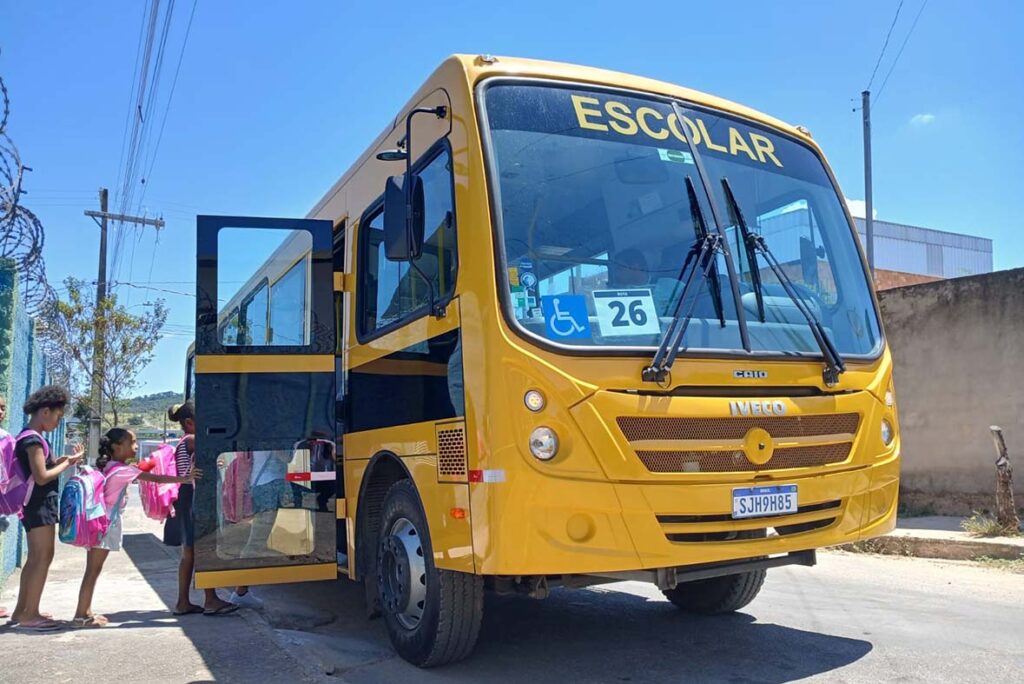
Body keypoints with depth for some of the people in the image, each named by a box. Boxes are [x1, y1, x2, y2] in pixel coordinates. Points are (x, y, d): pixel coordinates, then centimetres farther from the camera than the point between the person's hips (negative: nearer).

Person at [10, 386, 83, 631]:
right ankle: (29, 615, -3)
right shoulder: (33, 440, -17)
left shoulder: (31, 438, 14)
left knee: (34, 559, 13)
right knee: (43, 558, -7)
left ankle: (21, 612, 19)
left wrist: (63, 460, 4)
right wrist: (68, 463, -11)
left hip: (35, 504, 10)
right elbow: (41, 477, -21)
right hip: (40, 504, -10)